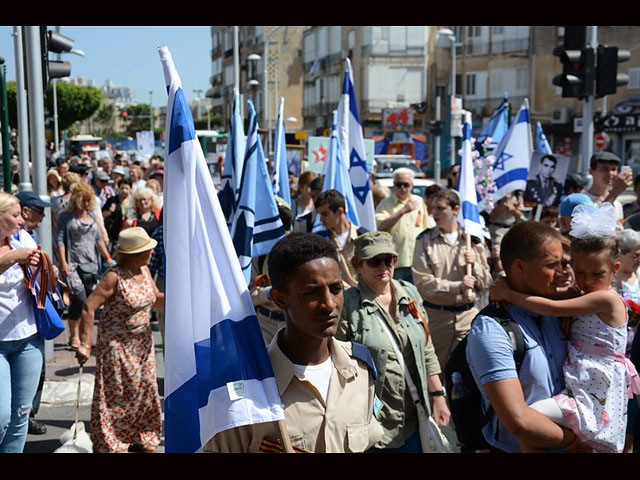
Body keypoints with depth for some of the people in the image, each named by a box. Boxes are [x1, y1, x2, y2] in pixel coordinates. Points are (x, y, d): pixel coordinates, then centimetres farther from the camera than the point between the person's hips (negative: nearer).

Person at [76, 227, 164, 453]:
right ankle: (111, 443, 20)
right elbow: (89, 307, -24)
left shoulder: (144, 271, -1)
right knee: (116, 394, 4)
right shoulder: (114, 277, -22)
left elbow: (155, 300, 12)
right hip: (116, 346, -7)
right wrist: (85, 344, -25)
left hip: (142, 344, 7)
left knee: (144, 390, 13)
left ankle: (144, 437, 30)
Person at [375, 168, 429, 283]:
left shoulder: (419, 202, 13)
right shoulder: (386, 204, -1)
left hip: (418, 262, 4)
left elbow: (427, 229, 19)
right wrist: (402, 211, -23)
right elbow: (381, 227, -19)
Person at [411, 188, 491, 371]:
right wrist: (458, 286, -18)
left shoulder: (472, 239, 7)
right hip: (435, 315, -2)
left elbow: (485, 282, 9)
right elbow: (422, 282, -12)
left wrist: (474, 265, -10)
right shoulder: (425, 240, -2)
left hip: (468, 314, 2)